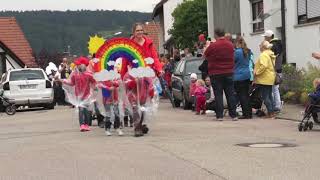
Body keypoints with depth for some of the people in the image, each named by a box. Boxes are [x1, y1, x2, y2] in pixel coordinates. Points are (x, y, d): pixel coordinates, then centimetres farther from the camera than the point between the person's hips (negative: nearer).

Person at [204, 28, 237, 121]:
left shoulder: (212, 46, -13)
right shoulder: (230, 45, 2)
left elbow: (205, 55, 2)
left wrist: (207, 46, 16)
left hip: (216, 74, -4)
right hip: (228, 73, 4)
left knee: (218, 95, 2)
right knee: (230, 94, 7)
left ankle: (219, 115, 0)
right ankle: (233, 115, 7)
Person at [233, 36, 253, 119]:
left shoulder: (237, 52, -15)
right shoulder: (248, 52, 8)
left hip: (239, 76, -7)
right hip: (247, 75, 7)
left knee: (241, 95, -2)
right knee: (246, 94, 13)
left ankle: (246, 114, -4)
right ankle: (249, 113, 15)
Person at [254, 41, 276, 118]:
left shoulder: (264, 55, -16)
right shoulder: (271, 55, 15)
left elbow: (263, 66, -29)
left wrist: (257, 72, -18)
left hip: (264, 79, -10)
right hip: (270, 79, 10)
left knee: (265, 97, -6)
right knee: (269, 95, 15)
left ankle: (270, 113, -6)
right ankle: (272, 112, 18)